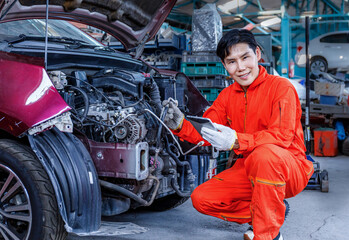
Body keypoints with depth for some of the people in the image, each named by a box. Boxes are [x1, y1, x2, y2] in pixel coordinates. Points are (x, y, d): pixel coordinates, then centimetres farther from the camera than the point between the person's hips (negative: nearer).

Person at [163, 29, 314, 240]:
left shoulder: (281, 86, -12)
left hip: (290, 169, -6)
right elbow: (204, 134, 4)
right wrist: (181, 125, -18)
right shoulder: (228, 95, 9)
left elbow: (282, 136, -24)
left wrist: (236, 141, -37)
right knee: (201, 199, -8)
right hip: (248, 172, 7)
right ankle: (274, 212, 3)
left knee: (265, 154, -40)